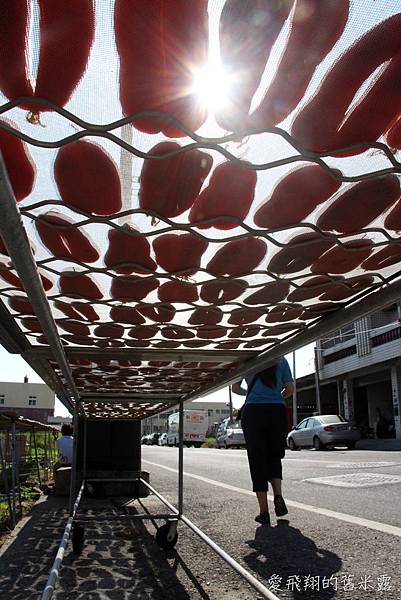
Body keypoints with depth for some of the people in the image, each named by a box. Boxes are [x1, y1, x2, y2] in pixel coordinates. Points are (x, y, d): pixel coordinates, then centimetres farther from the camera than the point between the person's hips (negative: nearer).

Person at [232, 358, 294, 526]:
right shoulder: (281, 360, 7)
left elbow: (235, 388, 11)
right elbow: (290, 389, 9)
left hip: (253, 411, -1)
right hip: (277, 411, 2)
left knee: (257, 461, 5)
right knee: (274, 457, 19)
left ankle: (264, 512, 3)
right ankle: (278, 496, -3)